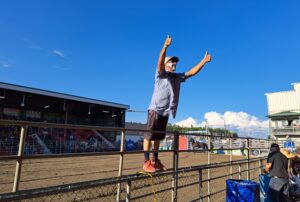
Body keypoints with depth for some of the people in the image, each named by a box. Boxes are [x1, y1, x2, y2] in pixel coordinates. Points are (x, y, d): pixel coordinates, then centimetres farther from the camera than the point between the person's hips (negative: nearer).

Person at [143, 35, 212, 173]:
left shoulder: (178, 77, 14)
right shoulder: (160, 75, -3)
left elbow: (191, 72, 11)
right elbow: (159, 63, -22)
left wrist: (204, 61, 3)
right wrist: (165, 46, -37)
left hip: (165, 112, 7)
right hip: (155, 110, -6)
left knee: (159, 137, 12)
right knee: (149, 136, -5)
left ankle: (155, 160, 21)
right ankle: (146, 162, -2)